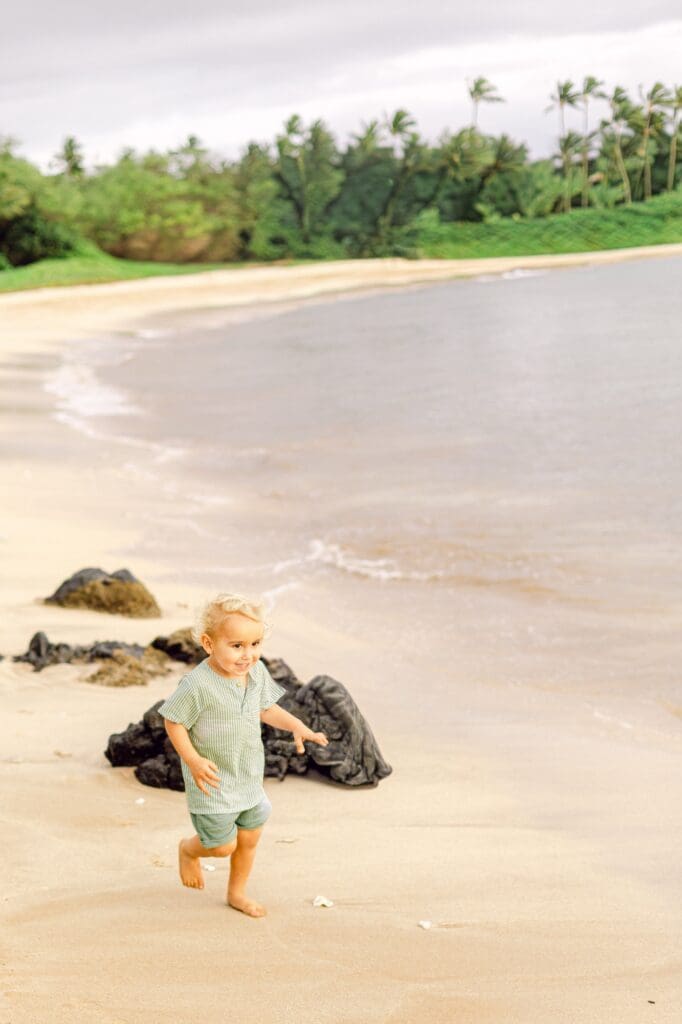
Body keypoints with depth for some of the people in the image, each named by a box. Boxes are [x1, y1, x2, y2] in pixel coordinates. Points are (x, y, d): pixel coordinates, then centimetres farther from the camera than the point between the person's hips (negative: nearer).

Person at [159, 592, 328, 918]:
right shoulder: (198, 685, -28)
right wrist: (193, 760, -27)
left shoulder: (257, 672, -6)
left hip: (249, 778, 7)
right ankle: (189, 850, 36)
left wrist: (296, 726, -4)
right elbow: (174, 722, -18)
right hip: (213, 781, -7)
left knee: (249, 839, 19)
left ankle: (237, 893, 42)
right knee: (223, 845, 2)